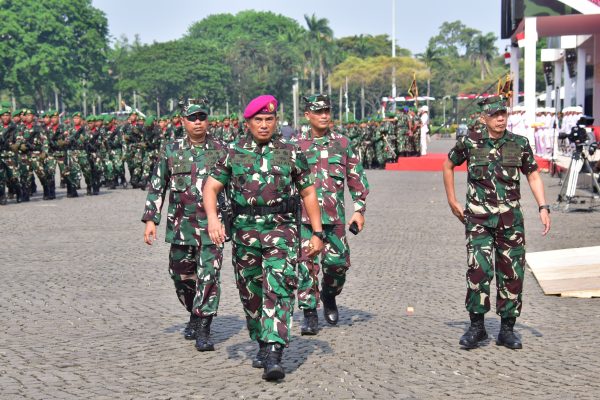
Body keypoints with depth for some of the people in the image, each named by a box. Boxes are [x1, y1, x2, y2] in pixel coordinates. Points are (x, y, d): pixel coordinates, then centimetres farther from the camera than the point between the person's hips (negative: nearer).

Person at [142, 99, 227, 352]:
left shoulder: (220, 151, 2)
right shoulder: (171, 151, 4)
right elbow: (156, 187, 7)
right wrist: (150, 220, 1)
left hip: (211, 226, -2)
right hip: (181, 226, 2)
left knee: (209, 276, -9)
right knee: (181, 275, 13)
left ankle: (203, 330, -3)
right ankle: (194, 314, 37)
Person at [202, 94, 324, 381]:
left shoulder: (290, 153, 4)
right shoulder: (234, 152, 6)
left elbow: (308, 193, 9)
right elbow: (211, 187, 4)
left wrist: (317, 233, 6)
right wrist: (212, 218, -15)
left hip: (281, 231, -2)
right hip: (245, 232, 2)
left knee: (278, 290, -15)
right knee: (251, 293, 11)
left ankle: (274, 355, -20)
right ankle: (262, 346, 30)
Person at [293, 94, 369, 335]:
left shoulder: (342, 143, 8)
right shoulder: (297, 145, 6)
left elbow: (357, 178, 11)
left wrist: (359, 209, 4)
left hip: (335, 215, 1)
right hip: (304, 214, -1)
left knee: (338, 262, 1)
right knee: (306, 265, -5)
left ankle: (329, 295, 32)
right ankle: (309, 314, 4)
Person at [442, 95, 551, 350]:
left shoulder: (520, 144, 2)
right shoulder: (470, 142, -2)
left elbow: (533, 175, 9)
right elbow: (448, 166, 13)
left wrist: (543, 208, -2)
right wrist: (452, 200, 10)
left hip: (510, 218, 2)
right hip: (478, 218, -2)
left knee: (512, 273, 5)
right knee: (479, 270, -12)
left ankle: (507, 329, 17)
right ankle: (476, 327, 2)